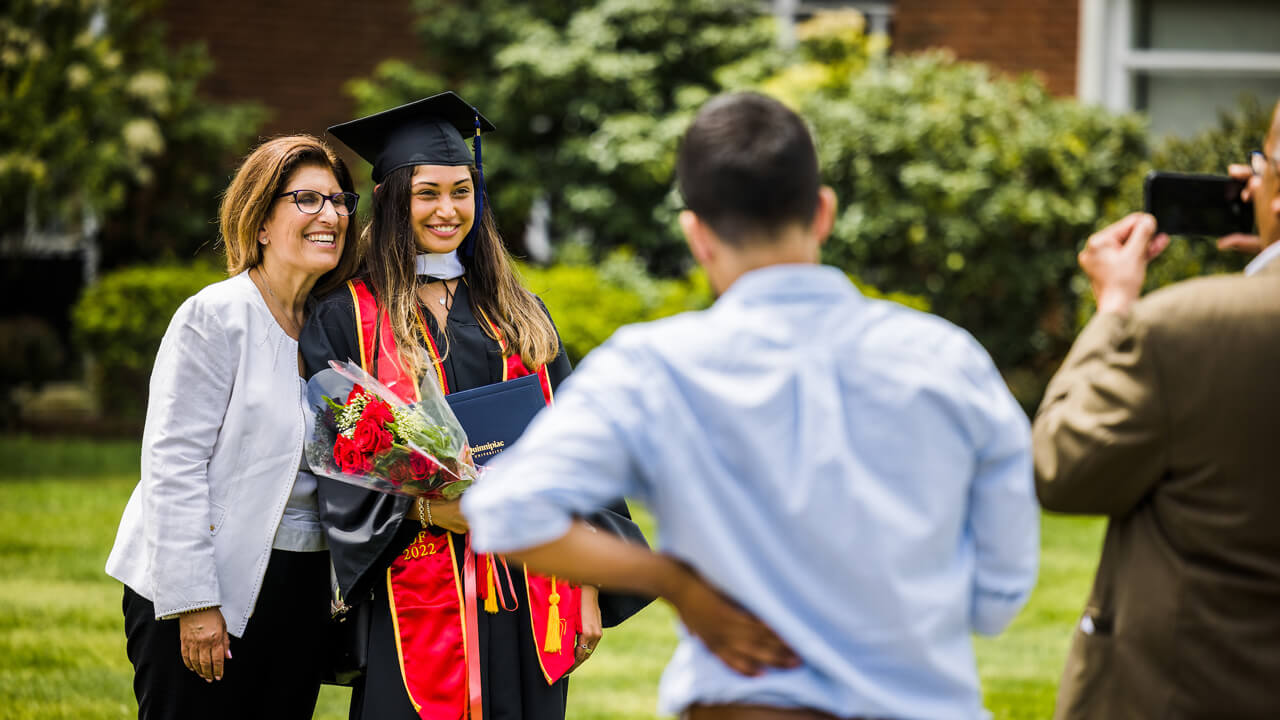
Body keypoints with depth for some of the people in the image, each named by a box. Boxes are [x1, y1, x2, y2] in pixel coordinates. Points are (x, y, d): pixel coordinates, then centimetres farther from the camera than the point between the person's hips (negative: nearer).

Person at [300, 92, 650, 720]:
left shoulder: (517, 313, 14)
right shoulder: (348, 319, 2)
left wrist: (587, 587, 3)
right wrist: (425, 508, -20)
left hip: (526, 593, 4)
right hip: (415, 599, -3)